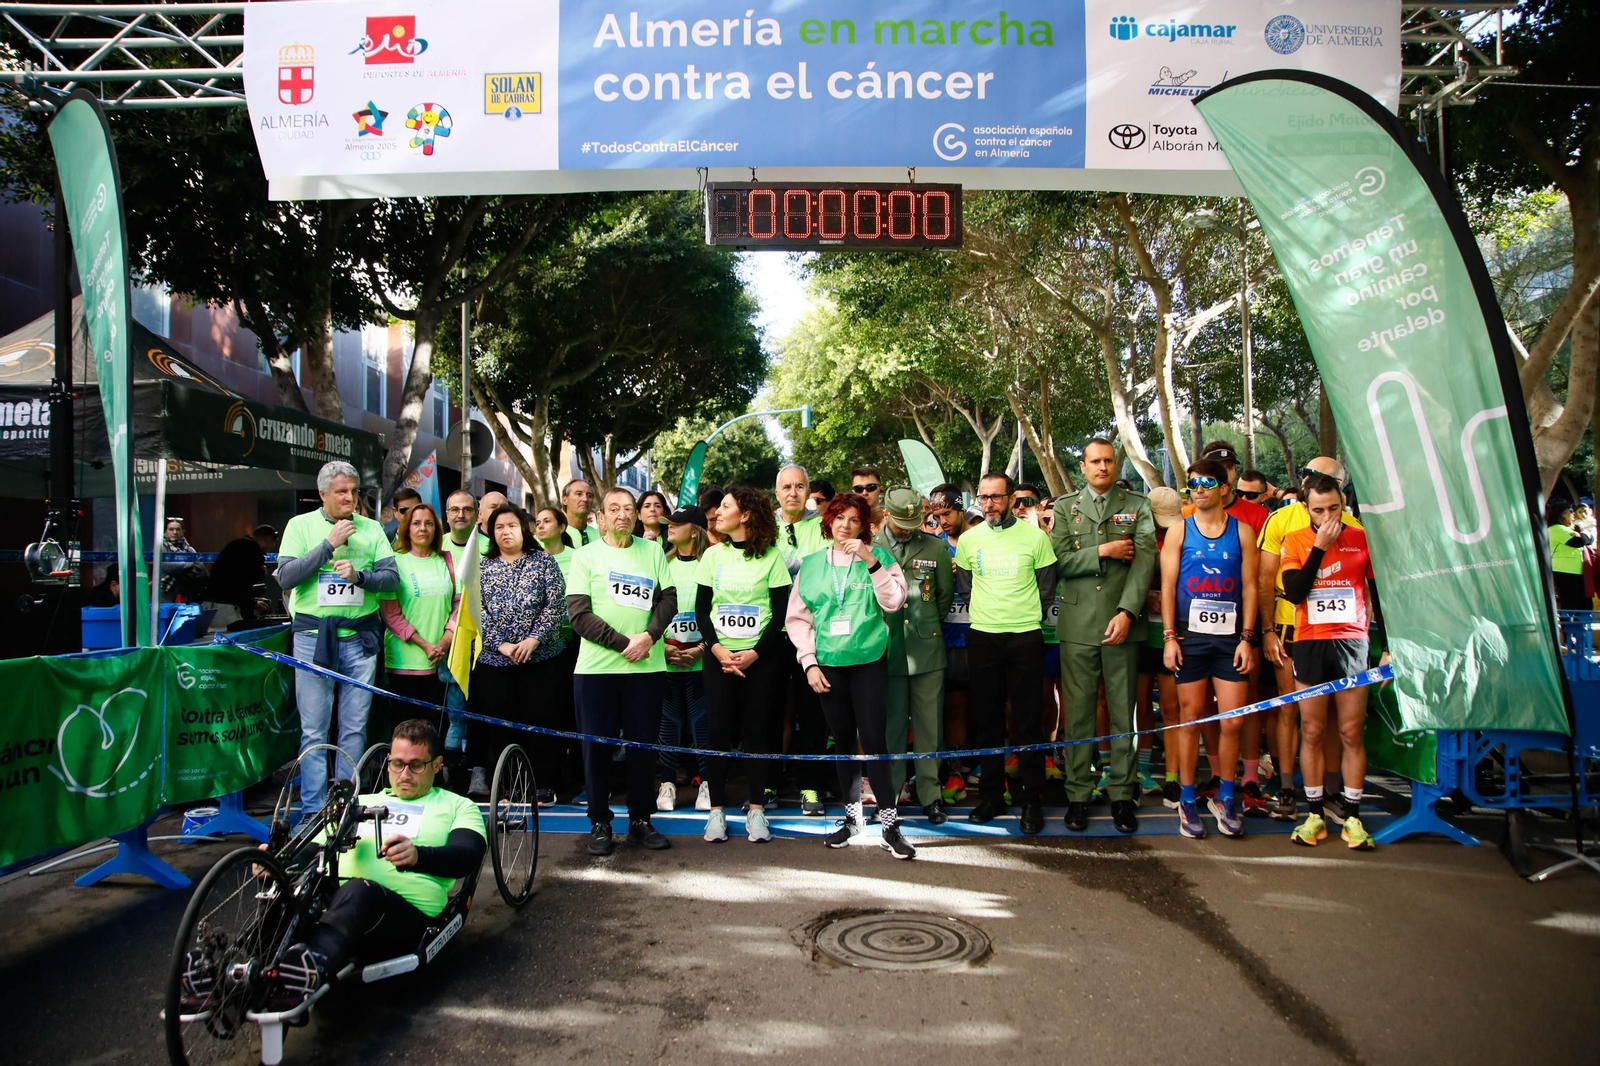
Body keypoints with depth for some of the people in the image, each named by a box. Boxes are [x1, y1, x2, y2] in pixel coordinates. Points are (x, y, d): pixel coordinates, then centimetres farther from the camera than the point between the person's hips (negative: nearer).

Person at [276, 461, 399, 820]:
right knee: (314, 730, 1)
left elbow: (392, 577, 3)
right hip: (313, 635, -2)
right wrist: (329, 544, -12)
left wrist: (359, 575, -15)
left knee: (355, 728, 6)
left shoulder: (371, 529, 9)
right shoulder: (301, 525, 5)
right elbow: (285, 577, -6)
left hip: (360, 637, 2)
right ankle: (312, 810, 8)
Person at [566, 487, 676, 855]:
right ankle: (599, 823, 16)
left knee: (644, 745, 6)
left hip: (647, 667, 2)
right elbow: (578, 614, -4)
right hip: (596, 668, -2)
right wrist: (623, 642, -12)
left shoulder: (653, 552, 11)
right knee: (597, 747, 3)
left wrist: (649, 635, -12)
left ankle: (640, 820, 19)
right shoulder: (586, 555, 3)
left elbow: (668, 600, 6)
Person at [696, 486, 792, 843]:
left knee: (755, 731, 2)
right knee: (720, 731, 1)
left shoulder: (771, 556, -2)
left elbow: (781, 612, -3)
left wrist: (756, 653, -13)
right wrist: (717, 649, -9)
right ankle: (716, 809, 10)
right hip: (719, 656, 2)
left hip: (760, 657, -2)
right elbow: (701, 609, 5)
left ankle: (756, 808, 12)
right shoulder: (713, 554, 6)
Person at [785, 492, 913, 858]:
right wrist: (809, 661, 0)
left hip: (868, 660, -3)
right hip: (827, 663, 3)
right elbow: (798, 617, 8)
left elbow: (893, 602, -10)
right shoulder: (811, 564, 7)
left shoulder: (878, 557, 2)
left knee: (873, 739, -7)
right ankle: (852, 814, 24)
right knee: (842, 739, 11)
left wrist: (871, 563, -18)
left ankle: (889, 822, 3)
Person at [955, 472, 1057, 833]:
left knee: (1027, 721, 1)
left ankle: (1032, 800, 10)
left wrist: (1031, 618, -1)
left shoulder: (1034, 536, -1)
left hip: (1025, 638, -2)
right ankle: (992, 795, 18)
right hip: (981, 637, 3)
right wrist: (982, 614, 7)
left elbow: (1046, 586, 4)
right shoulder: (968, 539, 6)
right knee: (986, 719, 7)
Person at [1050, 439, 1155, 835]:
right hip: (1077, 625, 0)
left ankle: (1122, 794, 15)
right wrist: (1102, 552, -11)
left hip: (1122, 623, 0)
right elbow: (1059, 561, -2)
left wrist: (1127, 612, -15)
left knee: (1123, 714, 5)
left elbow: (1144, 562, -5)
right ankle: (1078, 795, 12)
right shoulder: (1065, 507, 9)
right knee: (1078, 714, 4)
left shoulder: (1137, 506, 6)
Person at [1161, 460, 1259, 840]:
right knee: (1191, 717, 4)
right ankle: (1187, 800, 14)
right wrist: (1169, 636, -5)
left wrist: (1246, 637, -3)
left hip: (1230, 637, 1)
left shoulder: (1242, 531, 7)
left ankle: (1225, 798, 16)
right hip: (1190, 636, 0)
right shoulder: (1179, 531, 5)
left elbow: (1249, 587, 5)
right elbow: (1168, 586, 2)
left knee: (1233, 720, -1)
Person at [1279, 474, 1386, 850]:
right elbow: (1293, 593, -8)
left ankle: (1352, 816, 7)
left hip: (1352, 643, 0)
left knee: (1351, 733, 1)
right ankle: (1315, 814, 11)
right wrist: (1320, 547, -11)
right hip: (1309, 644, 0)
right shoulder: (1295, 541, 4)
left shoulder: (1362, 539, 4)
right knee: (1311, 732, 3)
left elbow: (1379, 595, 9)